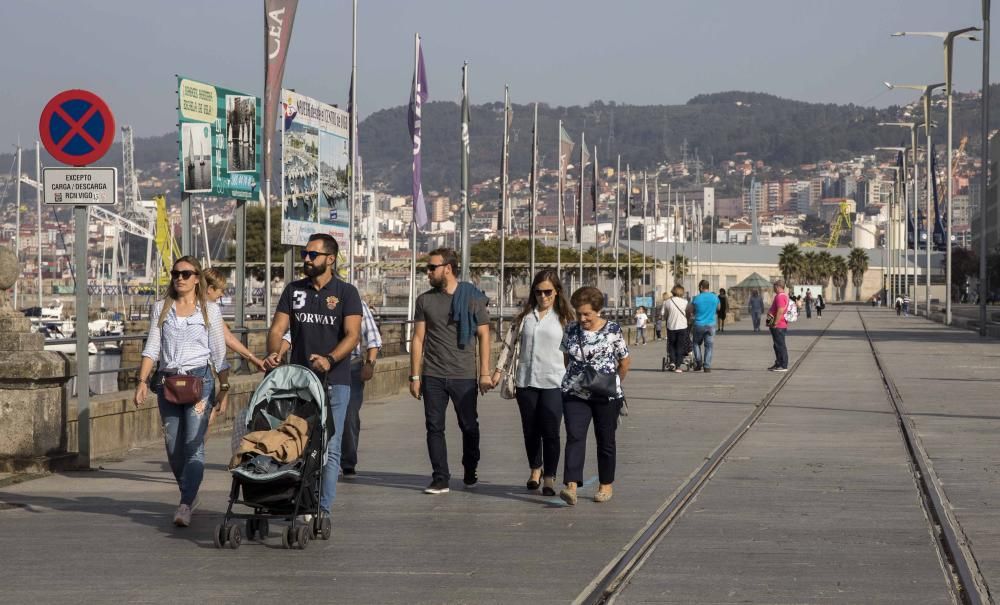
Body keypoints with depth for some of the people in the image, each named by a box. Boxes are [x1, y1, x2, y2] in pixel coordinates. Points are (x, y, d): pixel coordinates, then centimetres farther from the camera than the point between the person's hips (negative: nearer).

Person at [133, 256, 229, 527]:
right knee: (173, 447, 6)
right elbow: (151, 348, 7)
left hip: (199, 380, -3)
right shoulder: (161, 309, 12)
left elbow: (219, 354, 6)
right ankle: (190, 495, 25)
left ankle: (185, 505, -17)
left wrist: (224, 388, 1)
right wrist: (142, 381, -6)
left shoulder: (210, 310, 6)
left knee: (194, 444, -14)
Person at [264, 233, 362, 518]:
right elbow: (278, 328, 6)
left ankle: (323, 508, -4)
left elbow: (352, 334, -9)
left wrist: (329, 359, -26)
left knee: (329, 449, -5)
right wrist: (273, 353, -16)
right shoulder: (293, 290, 12)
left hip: (334, 381, -3)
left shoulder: (346, 293, 2)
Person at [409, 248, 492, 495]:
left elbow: (483, 336, 2)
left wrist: (485, 373, -3)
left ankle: (470, 473, 25)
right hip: (433, 376, 2)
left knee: (469, 426, 6)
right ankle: (440, 479, 3)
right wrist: (415, 376, 3)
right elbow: (418, 338, 8)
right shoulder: (425, 300, 7)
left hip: (464, 375, -2)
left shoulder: (473, 298, 1)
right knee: (434, 428, -1)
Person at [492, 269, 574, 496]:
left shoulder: (563, 318, 2)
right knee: (530, 430, 11)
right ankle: (535, 469, 30)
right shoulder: (525, 316, 7)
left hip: (554, 383, -3)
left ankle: (549, 477, 4)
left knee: (550, 431, -6)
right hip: (526, 381, 3)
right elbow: (509, 343, 13)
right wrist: (499, 370, 10)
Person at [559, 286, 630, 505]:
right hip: (575, 394, 2)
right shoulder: (571, 330, 3)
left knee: (605, 440, 9)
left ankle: (606, 485, 22)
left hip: (607, 396, -2)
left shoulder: (613, 330, -6)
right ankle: (571, 486, -21)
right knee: (574, 437, -12)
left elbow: (624, 362, 4)